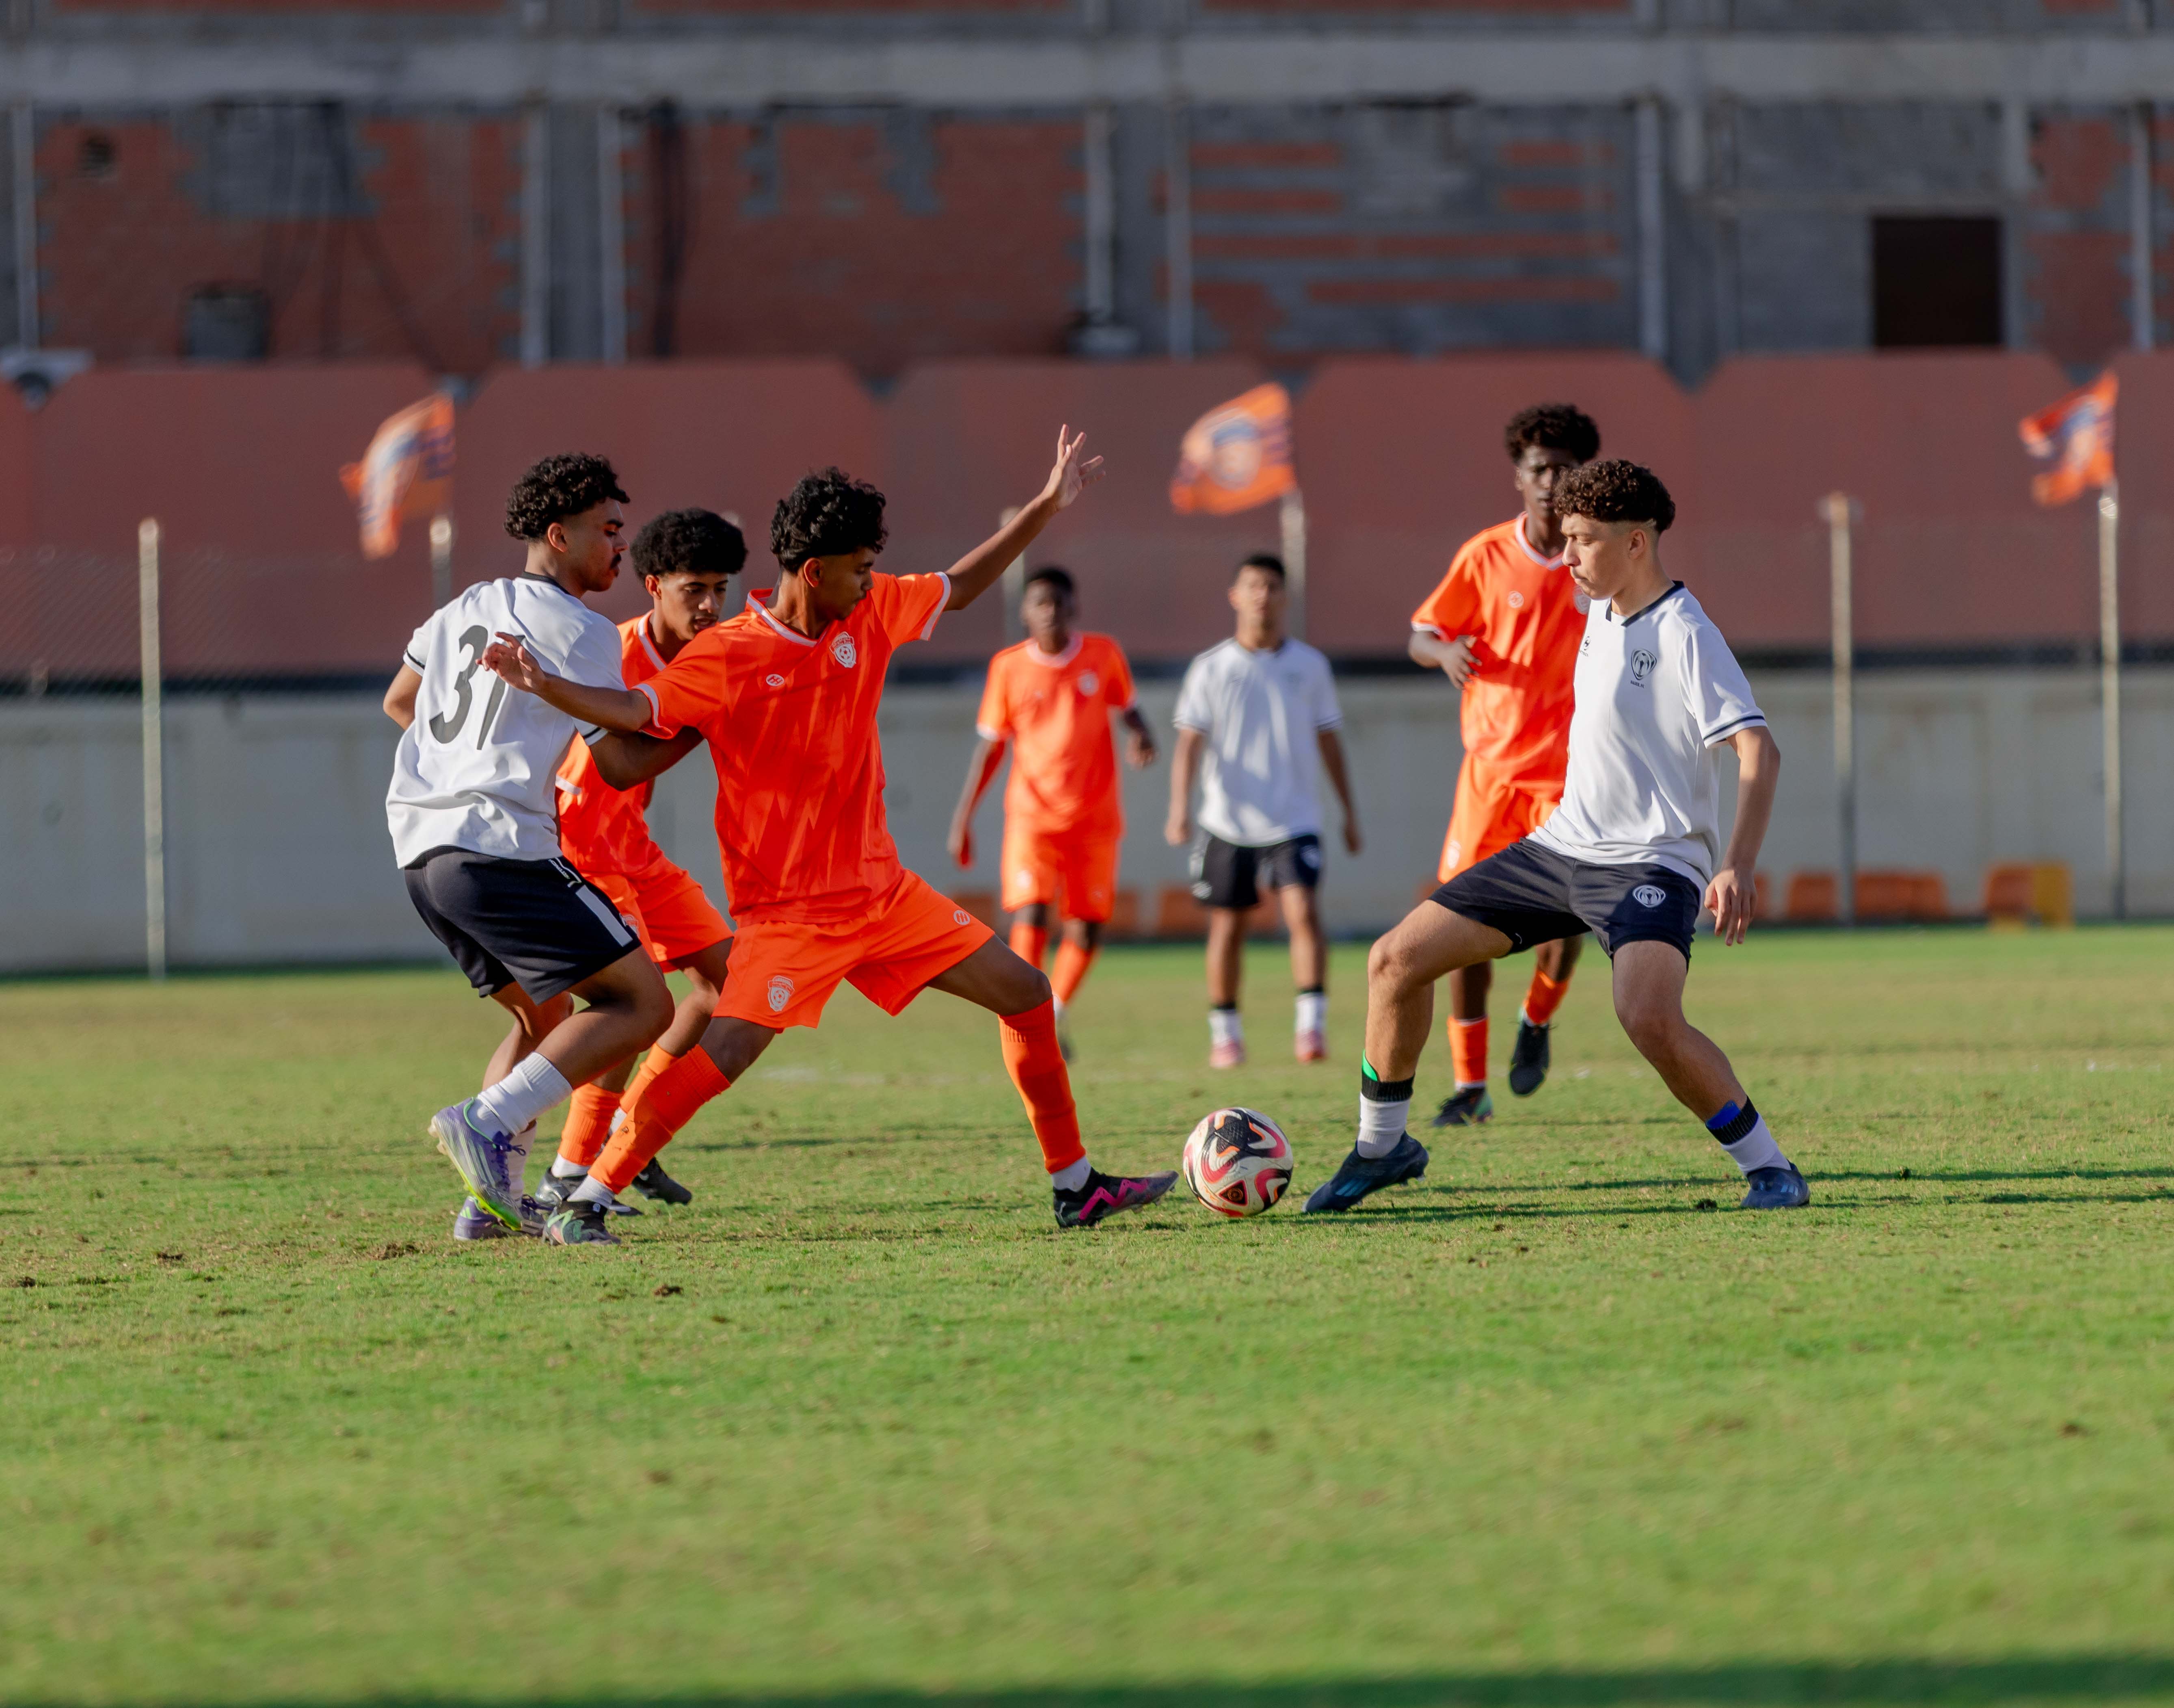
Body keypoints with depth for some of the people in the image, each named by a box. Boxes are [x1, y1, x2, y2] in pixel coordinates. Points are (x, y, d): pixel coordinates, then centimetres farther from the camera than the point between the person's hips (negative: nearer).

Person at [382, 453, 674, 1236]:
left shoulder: (465, 609, 20)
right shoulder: (584, 633, -4)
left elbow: (399, 704, 35)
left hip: (422, 846, 9)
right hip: (502, 844, -9)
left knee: (547, 1016, 23)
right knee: (642, 1003, -10)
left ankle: (494, 1196, 10)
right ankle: (487, 1124, -23)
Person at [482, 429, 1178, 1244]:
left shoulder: (870, 613, 2)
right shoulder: (727, 658, -16)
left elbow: (959, 588, 18)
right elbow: (635, 711, -23)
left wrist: (1046, 508, 16)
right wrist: (545, 685, -39)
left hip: (883, 891, 7)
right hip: (788, 911, -7)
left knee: (1025, 994, 9)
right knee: (723, 1052, -22)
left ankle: (1075, 1186, 21)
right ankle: (583, 1204, -13)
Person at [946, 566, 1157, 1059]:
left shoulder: (1103, 655, 0)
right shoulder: (1009, 667, -2)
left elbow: (1128, 708, 16)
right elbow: (989, 746, 5)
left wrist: (1140, 737, -9)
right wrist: (962, 820, 3)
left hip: (1095, 817, 2)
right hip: (1032, 815, -2)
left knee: (1087, 928, 1)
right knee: (1031, 916, -18)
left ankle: (1054, 1015, 24)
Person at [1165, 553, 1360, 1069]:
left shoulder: (1309, 666, 5)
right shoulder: (1211, 669, 1)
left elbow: (1328, 740, 13)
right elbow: (1191, 741, -3)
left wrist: (1349, 810, 14)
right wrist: (1180, 807, -16)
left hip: (1294, 820, 0)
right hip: (1228, 821, 0)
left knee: (1303, 911, -19)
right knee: (1227, 928, 6)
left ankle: (1312, 1022, -21)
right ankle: (1225, 1031, 20)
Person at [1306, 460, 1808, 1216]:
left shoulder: (1685, 636, -18)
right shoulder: (1602, 613, 8)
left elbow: (1757, 749, -25)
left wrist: (1737, 868, -36)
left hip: (1653, 863, -8)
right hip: (1564, 844, 9)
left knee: (1649, 1018, -35)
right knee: (1396, 961, 4)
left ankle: (1769, 1168, -18)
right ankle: (1382, 1147, 21)